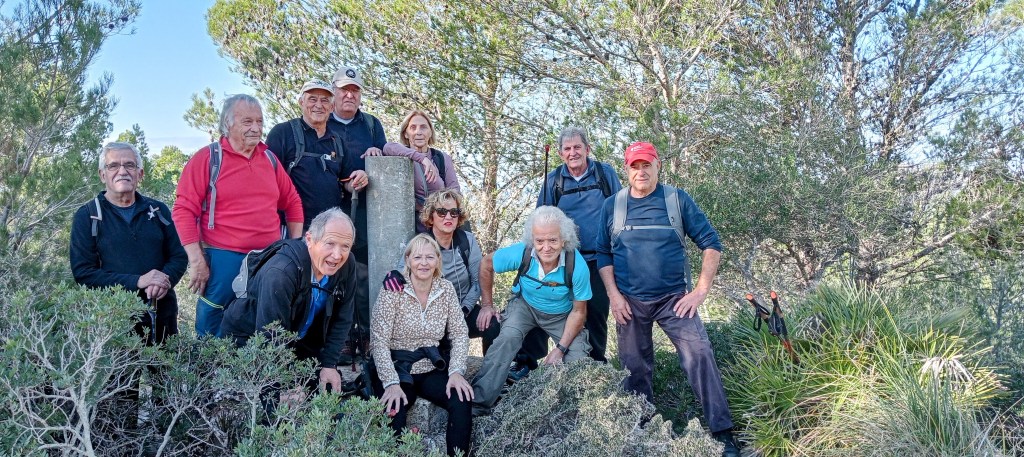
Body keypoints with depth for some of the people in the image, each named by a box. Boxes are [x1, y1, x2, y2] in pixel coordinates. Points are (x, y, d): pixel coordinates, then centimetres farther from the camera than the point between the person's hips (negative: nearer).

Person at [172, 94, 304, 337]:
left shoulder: (269, 159, 12)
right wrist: (197, 261, -12)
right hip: (223, 260, -4)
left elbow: (292, 202, 19)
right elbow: (184, 210, -7)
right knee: (214, 326, 3)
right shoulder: (208, 158, -3)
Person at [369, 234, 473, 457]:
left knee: (462, 401, -22)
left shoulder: (446, 289, 0)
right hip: (396, 367, -3)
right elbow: (379, 341, -15)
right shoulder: (393, 290, -12)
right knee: (394, 411, -30)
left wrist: (456, 371, -14)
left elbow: (459, 334, 1)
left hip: (431, 367, 3)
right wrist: (392, 383, -26)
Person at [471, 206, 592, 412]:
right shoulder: (521, 253, -30)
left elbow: (578, 311, -17)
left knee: (578, 360, -16)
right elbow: (486, 264, -9)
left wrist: (561, 348, -20)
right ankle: (479, 401, -23)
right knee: (507, 338, -28)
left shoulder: (577, 266, -31)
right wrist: (487, 305, -5)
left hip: (561, 314, 0)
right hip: (525, 305, 0)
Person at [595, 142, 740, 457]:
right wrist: (613, 295, -4)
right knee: (635, 368, 9)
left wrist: (700, 291, -9)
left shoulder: (677, 199, -2)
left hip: (674, 298, -2)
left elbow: (711, 242, -2)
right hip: (630, 302, 2)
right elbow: (603, 253, 8)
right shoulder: (612, 205, 3)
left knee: (700, 354, -16)